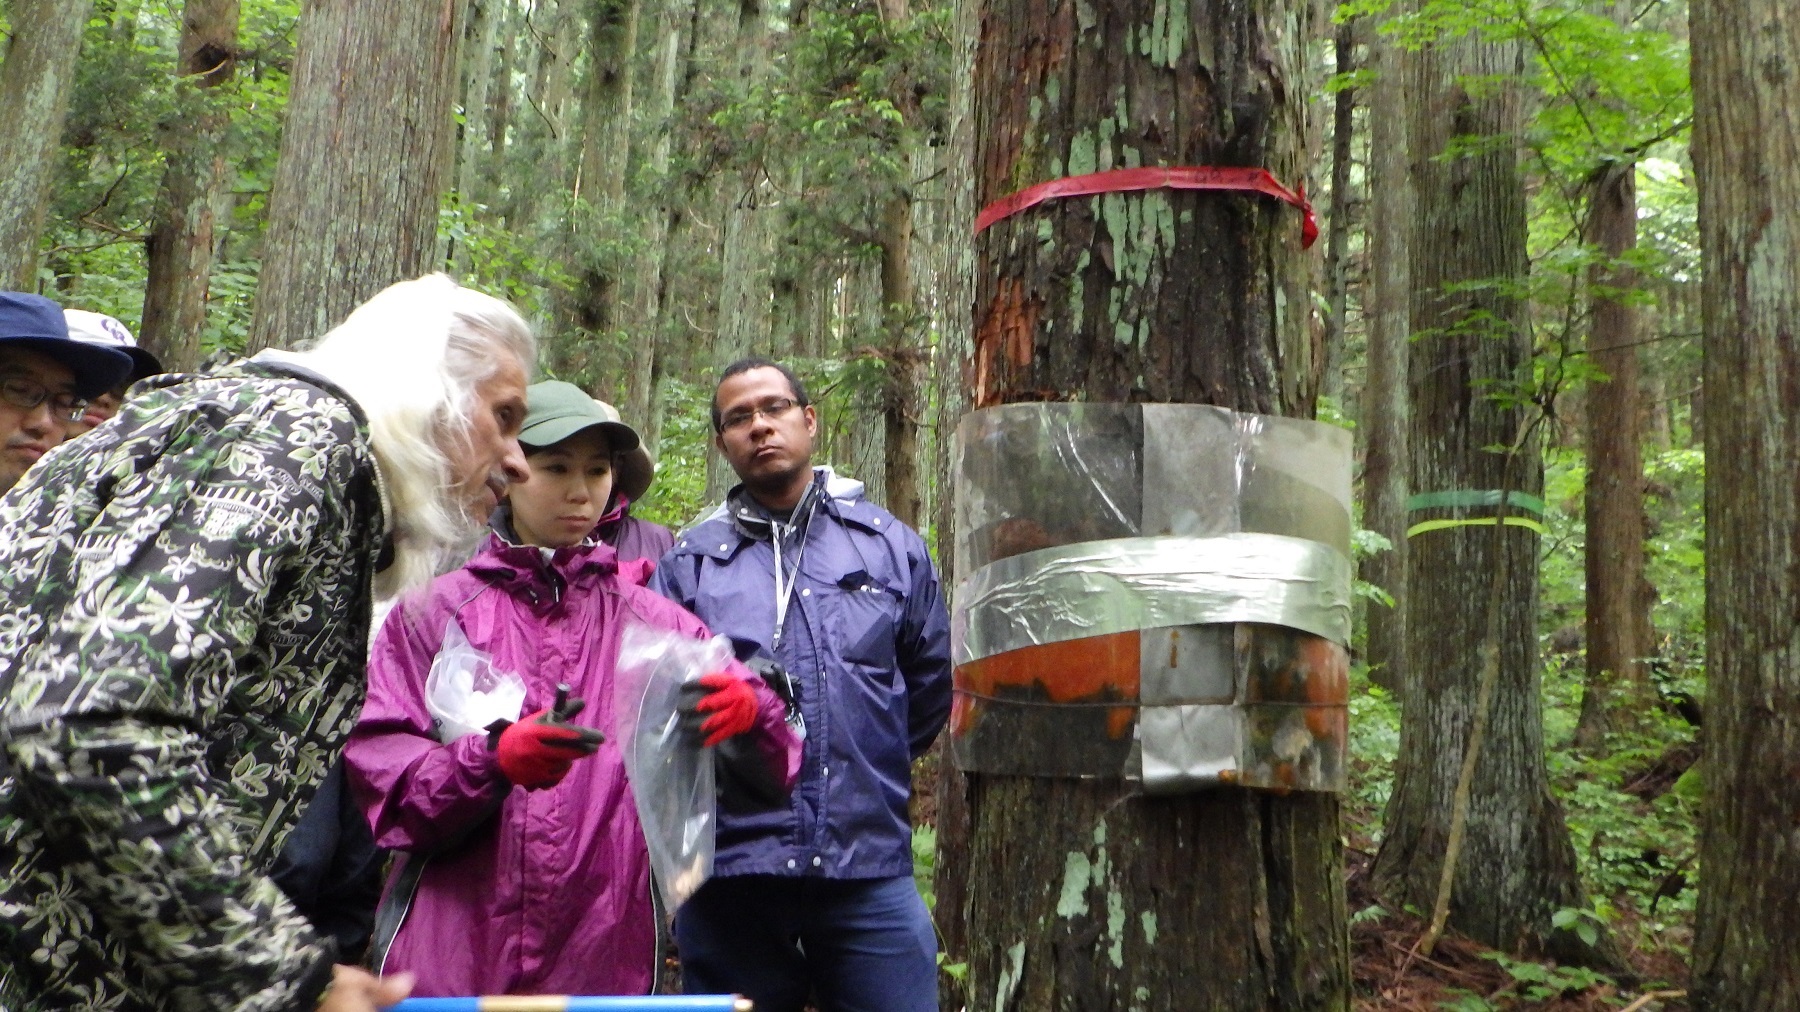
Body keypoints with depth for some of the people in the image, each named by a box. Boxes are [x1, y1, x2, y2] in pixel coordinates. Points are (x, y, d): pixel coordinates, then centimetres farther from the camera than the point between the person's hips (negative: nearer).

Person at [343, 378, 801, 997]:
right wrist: (493, 759, -23)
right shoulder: (432, 614, 3)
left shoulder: (655, 625, 6)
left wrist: (750, 711, -23)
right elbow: (377, 768, -6)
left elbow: (776, 771, 0)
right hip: (447, 959, -1)